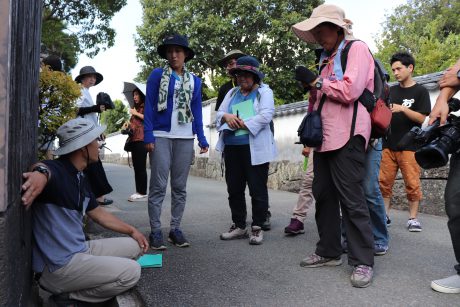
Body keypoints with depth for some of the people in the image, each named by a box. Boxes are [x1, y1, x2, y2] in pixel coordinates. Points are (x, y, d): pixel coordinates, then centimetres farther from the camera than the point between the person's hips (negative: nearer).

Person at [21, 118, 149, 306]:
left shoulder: (80, 178, 9)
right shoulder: (55, 171, -18)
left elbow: (97, 213, 19)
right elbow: (43, 169, -43)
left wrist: (131, 231, 20)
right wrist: (42, 173, -67)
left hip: (81, 250, 9)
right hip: (57, 266, -9)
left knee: (134, 246, 13)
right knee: (131, 272, -14)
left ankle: (79, 285, 6)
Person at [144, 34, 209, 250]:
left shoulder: (194, 81, 13)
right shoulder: (157, 75, 4)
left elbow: (197, 111, 14)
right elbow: (149, 106, 0)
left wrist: (202, 139, 6)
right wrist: (148, 135, -10)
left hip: (185, 139, 3)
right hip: (161, 136, -3)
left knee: (180, 187, 7)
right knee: (158, 186, -2)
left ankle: (175, 229, 16)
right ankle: (155, 231, 6)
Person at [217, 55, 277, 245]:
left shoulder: (264, 91, 3)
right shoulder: (232, 93, 20)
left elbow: (266, 115, -12)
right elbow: (219, 113, 13)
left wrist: (242, 124, -13)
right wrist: (227, 117, -11)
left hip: (255, 149, -6)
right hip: (232, 148, 6)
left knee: (257, 190, -1)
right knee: (234, 189, 11)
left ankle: (257, 228, 10)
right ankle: (239, 226, 24)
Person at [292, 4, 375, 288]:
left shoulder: (357, 48, -2)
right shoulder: (328, 59, 22)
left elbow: (350, 90, -18)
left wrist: (318, 83, -5)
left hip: (346, 137, -8)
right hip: (325, 136, 9)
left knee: (351, 200, -7)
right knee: (323, 195, 10)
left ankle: (363, 261, 3)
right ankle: (329, 252, 21)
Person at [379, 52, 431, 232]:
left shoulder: (420, 91, 3)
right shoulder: (391, 91, 14)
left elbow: (421, 118, -6)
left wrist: (402, 108, -19)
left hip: (409, 145, -4)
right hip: (389, 144, 4)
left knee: (412, 183, -3)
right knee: (384, 181, 2)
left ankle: (413, 218, 7)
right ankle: (384, 215, 11)